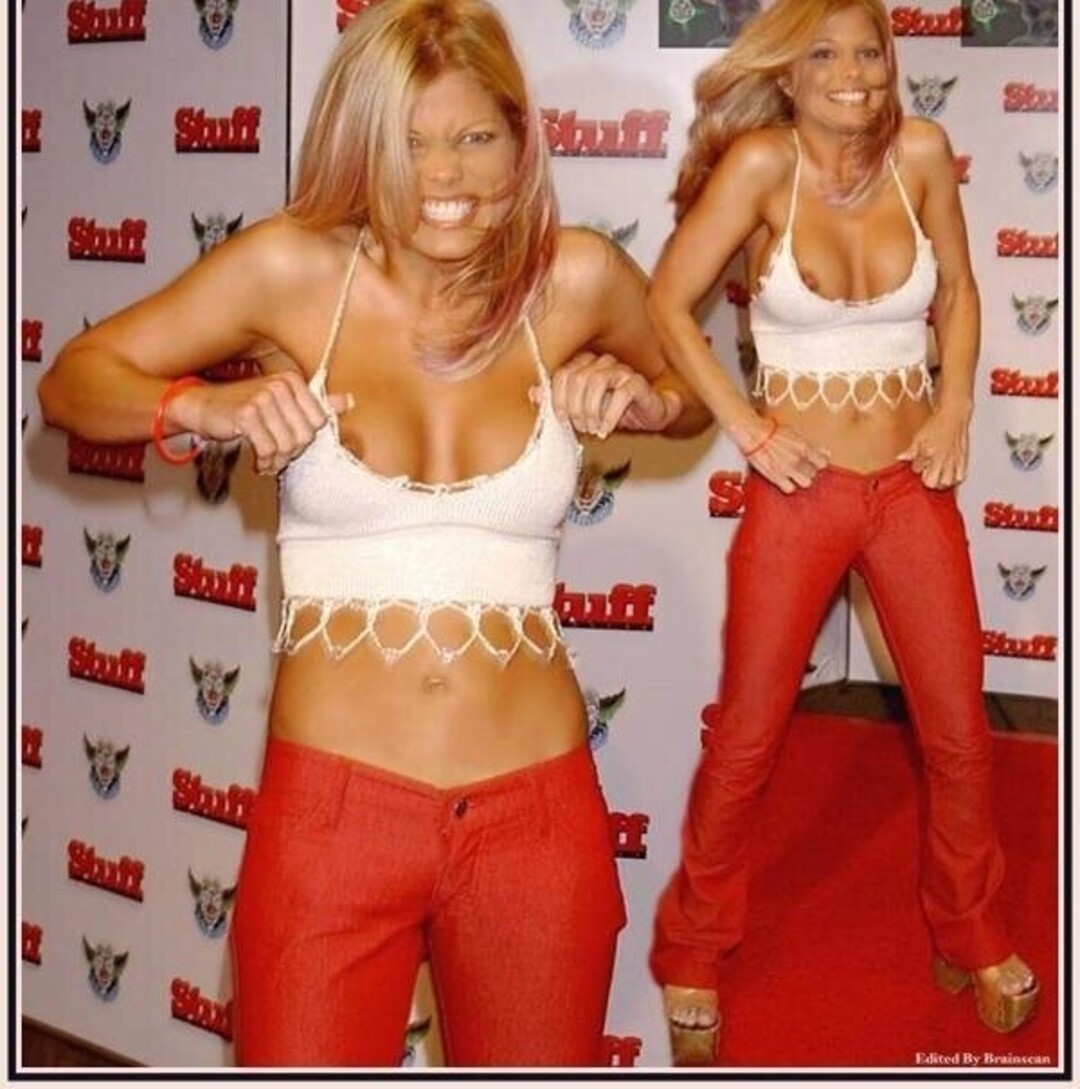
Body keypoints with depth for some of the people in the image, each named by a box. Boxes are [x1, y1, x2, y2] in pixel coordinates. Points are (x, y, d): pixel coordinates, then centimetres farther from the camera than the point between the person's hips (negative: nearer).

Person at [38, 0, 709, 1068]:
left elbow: (690, 394, 19)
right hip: (331, 804, -1)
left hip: (536, 810, 2)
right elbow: (74, 380, 5)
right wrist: (203, 406, -14)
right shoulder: (289, 268, -5)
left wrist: (645, 398, -3)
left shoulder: (577, 277, -1)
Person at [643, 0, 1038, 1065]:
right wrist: (746, 428, -12)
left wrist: (953, 411, -3)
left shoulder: (920, 151, -4)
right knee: (746, 736, 6)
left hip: (914, 484, 3)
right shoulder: (760, 160, -13)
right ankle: (691, 955, 24)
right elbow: (666, 305, -8)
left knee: (960, 731, 10)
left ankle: (970, 937, 32)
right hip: (799, 488, -3)